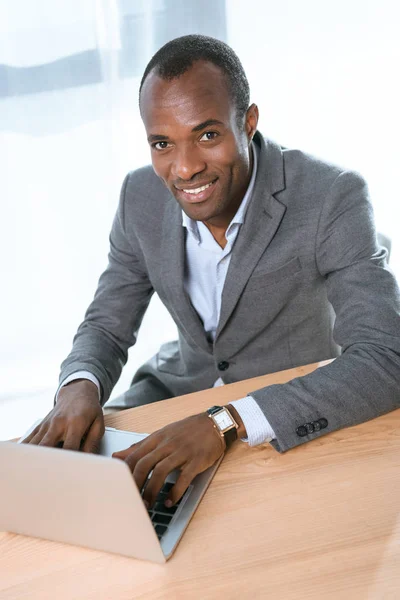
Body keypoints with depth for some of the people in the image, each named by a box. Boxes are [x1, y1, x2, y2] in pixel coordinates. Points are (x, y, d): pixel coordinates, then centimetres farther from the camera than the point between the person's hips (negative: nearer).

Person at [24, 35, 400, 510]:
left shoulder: (332, 199, -23)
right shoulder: (141, 196, -8)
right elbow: (107, 325, 1)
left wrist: (228, 422, -41)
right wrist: (80, 386, -23)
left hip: (295, 420, -4)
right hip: (183, 385, 4)